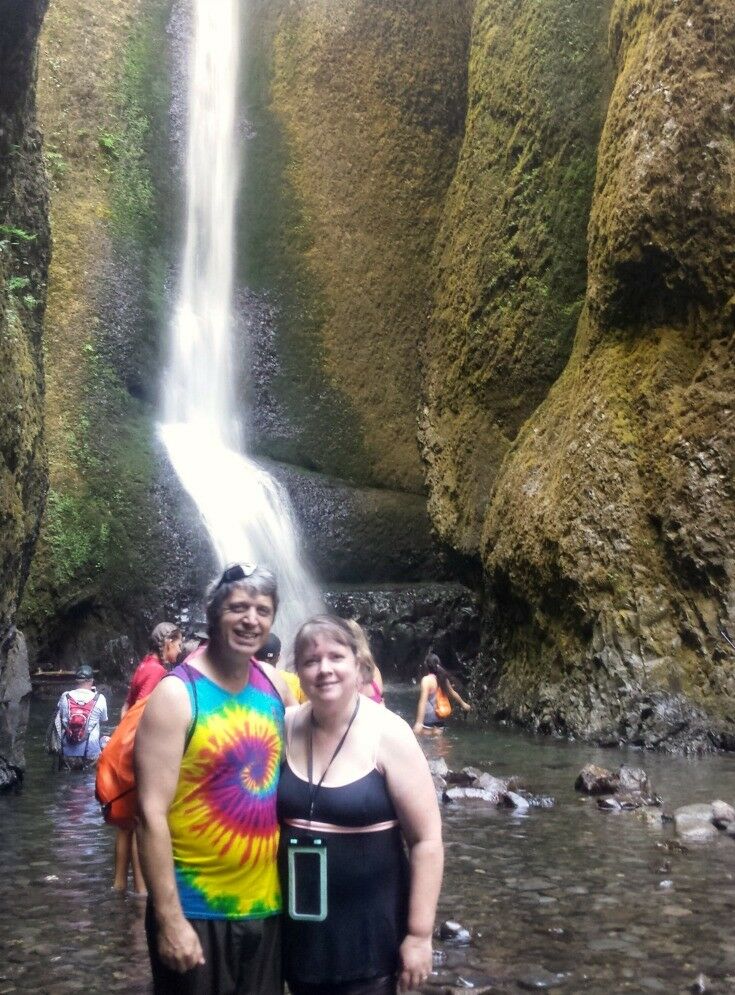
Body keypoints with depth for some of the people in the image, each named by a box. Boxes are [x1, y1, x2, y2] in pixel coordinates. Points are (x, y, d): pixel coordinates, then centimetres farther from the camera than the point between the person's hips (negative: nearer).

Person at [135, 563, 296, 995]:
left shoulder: (275, 684, 2)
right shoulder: (176, 695, -16)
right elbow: (151, 813, -18)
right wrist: (169, 920, -19)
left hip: (267, 904, 6)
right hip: (197, 910, -6)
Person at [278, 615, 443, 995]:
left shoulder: (388, 734, -14)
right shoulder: (286, 728, -3)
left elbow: (427, 839, -12)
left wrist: (419, 933, -12)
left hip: (369, 927, -4)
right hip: (299, 924, 4)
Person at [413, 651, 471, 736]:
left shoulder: (426, 680, -15)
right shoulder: (443, 678, 7)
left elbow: (423, 701, -24)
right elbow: (453, 693, 23)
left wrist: (419, 722, -28)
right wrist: (463, 704, 42)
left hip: (428, 717, -7)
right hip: (439, 718, 7)